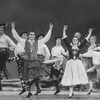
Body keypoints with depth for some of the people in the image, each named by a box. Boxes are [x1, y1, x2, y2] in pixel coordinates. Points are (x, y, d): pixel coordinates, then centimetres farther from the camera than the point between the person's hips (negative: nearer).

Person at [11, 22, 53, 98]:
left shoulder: (38, 43, 7)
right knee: (28, 77, 1)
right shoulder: (25, 42, 5)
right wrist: (13, 28, -6)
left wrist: (50, 29, 3)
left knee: (36, 76, -9)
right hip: (27, 61, 0)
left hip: (35, 61, 0)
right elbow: (16, 37, 2)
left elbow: (46, 38, 7)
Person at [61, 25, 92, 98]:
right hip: (70, 63, -1)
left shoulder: (79, 47, 8)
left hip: (78, 63, 1)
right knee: (70, 78, -1)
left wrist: (90, 33, 10)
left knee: (77, 76, -5)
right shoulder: (69, 47, 5)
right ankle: (71, 92, 4)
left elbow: (85, 40, 10)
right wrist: (64, 30, -4)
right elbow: (65, 39, 1)